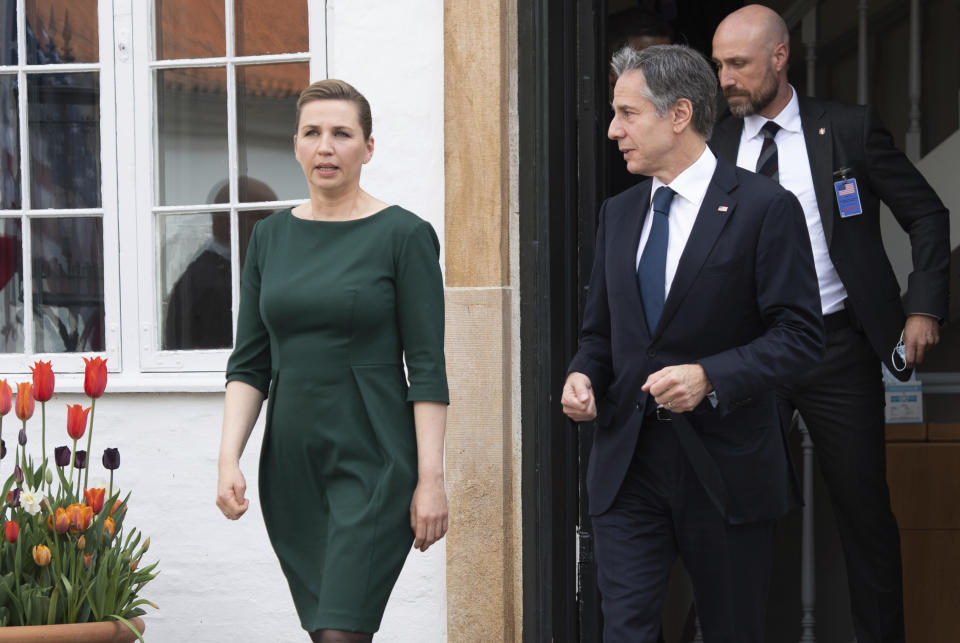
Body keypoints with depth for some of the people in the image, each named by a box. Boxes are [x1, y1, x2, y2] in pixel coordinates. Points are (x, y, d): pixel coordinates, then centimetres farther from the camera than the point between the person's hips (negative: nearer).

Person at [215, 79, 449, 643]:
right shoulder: (272, 237, 10)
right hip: (292, 463, 6)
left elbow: (428, 369, -7)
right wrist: (229, 458, -2)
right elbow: (249, 364, 10)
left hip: (373, 459, -5)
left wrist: (431, 479, -12)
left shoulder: (403, 235, -5)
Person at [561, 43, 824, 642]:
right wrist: (583, 373, -3)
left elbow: (800, 334, -11)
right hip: (626, 459, 4)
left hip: (724, 462, -4)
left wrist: (710, 377, -23)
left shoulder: (766, 208, -7)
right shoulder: (618, 213, 12)